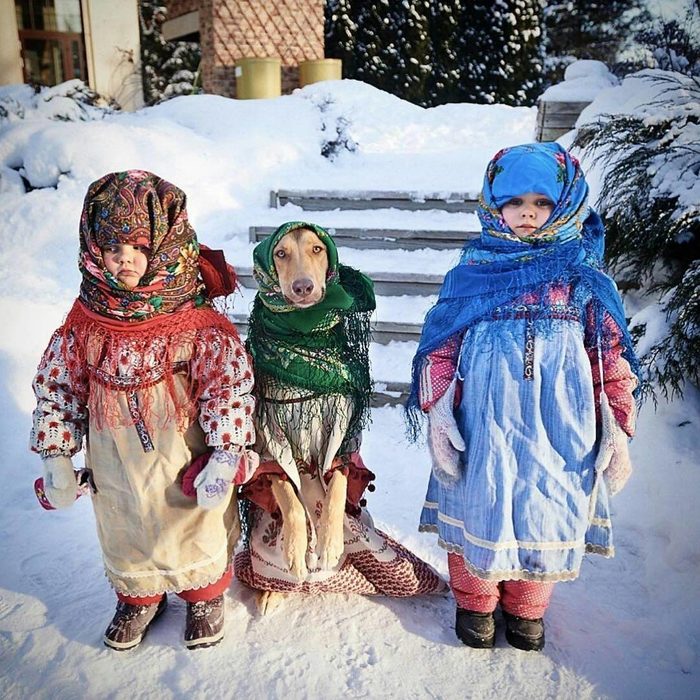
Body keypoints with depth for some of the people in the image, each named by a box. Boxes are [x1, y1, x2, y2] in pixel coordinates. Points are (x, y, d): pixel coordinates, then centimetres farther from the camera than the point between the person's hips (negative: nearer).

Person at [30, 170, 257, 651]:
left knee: (198, 530, 19)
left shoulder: (198, 322, -19)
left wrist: (224, 457, -19)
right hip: (114, 463, 3)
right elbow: (56, 389, 0)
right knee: (124, 535, 23)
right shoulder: (84, 322, -9)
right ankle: (139, 597, 52)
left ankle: (205, 595, 47)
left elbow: (230, 388, -16)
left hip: (185, 459, -3)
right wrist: (57, 457, 0)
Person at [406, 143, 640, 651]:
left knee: (548, 512, 12)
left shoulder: (583, 278, 3)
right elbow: (440, 347, 1)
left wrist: (615, 426, 3)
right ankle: (475, 602, 36)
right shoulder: (472, 273, 1)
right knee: (479, 509, 10)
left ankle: (526, 608, 38)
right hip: (485, 426, 0)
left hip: (559, 431, 1)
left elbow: (610, 355, 5)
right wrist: (438, 413, -5)